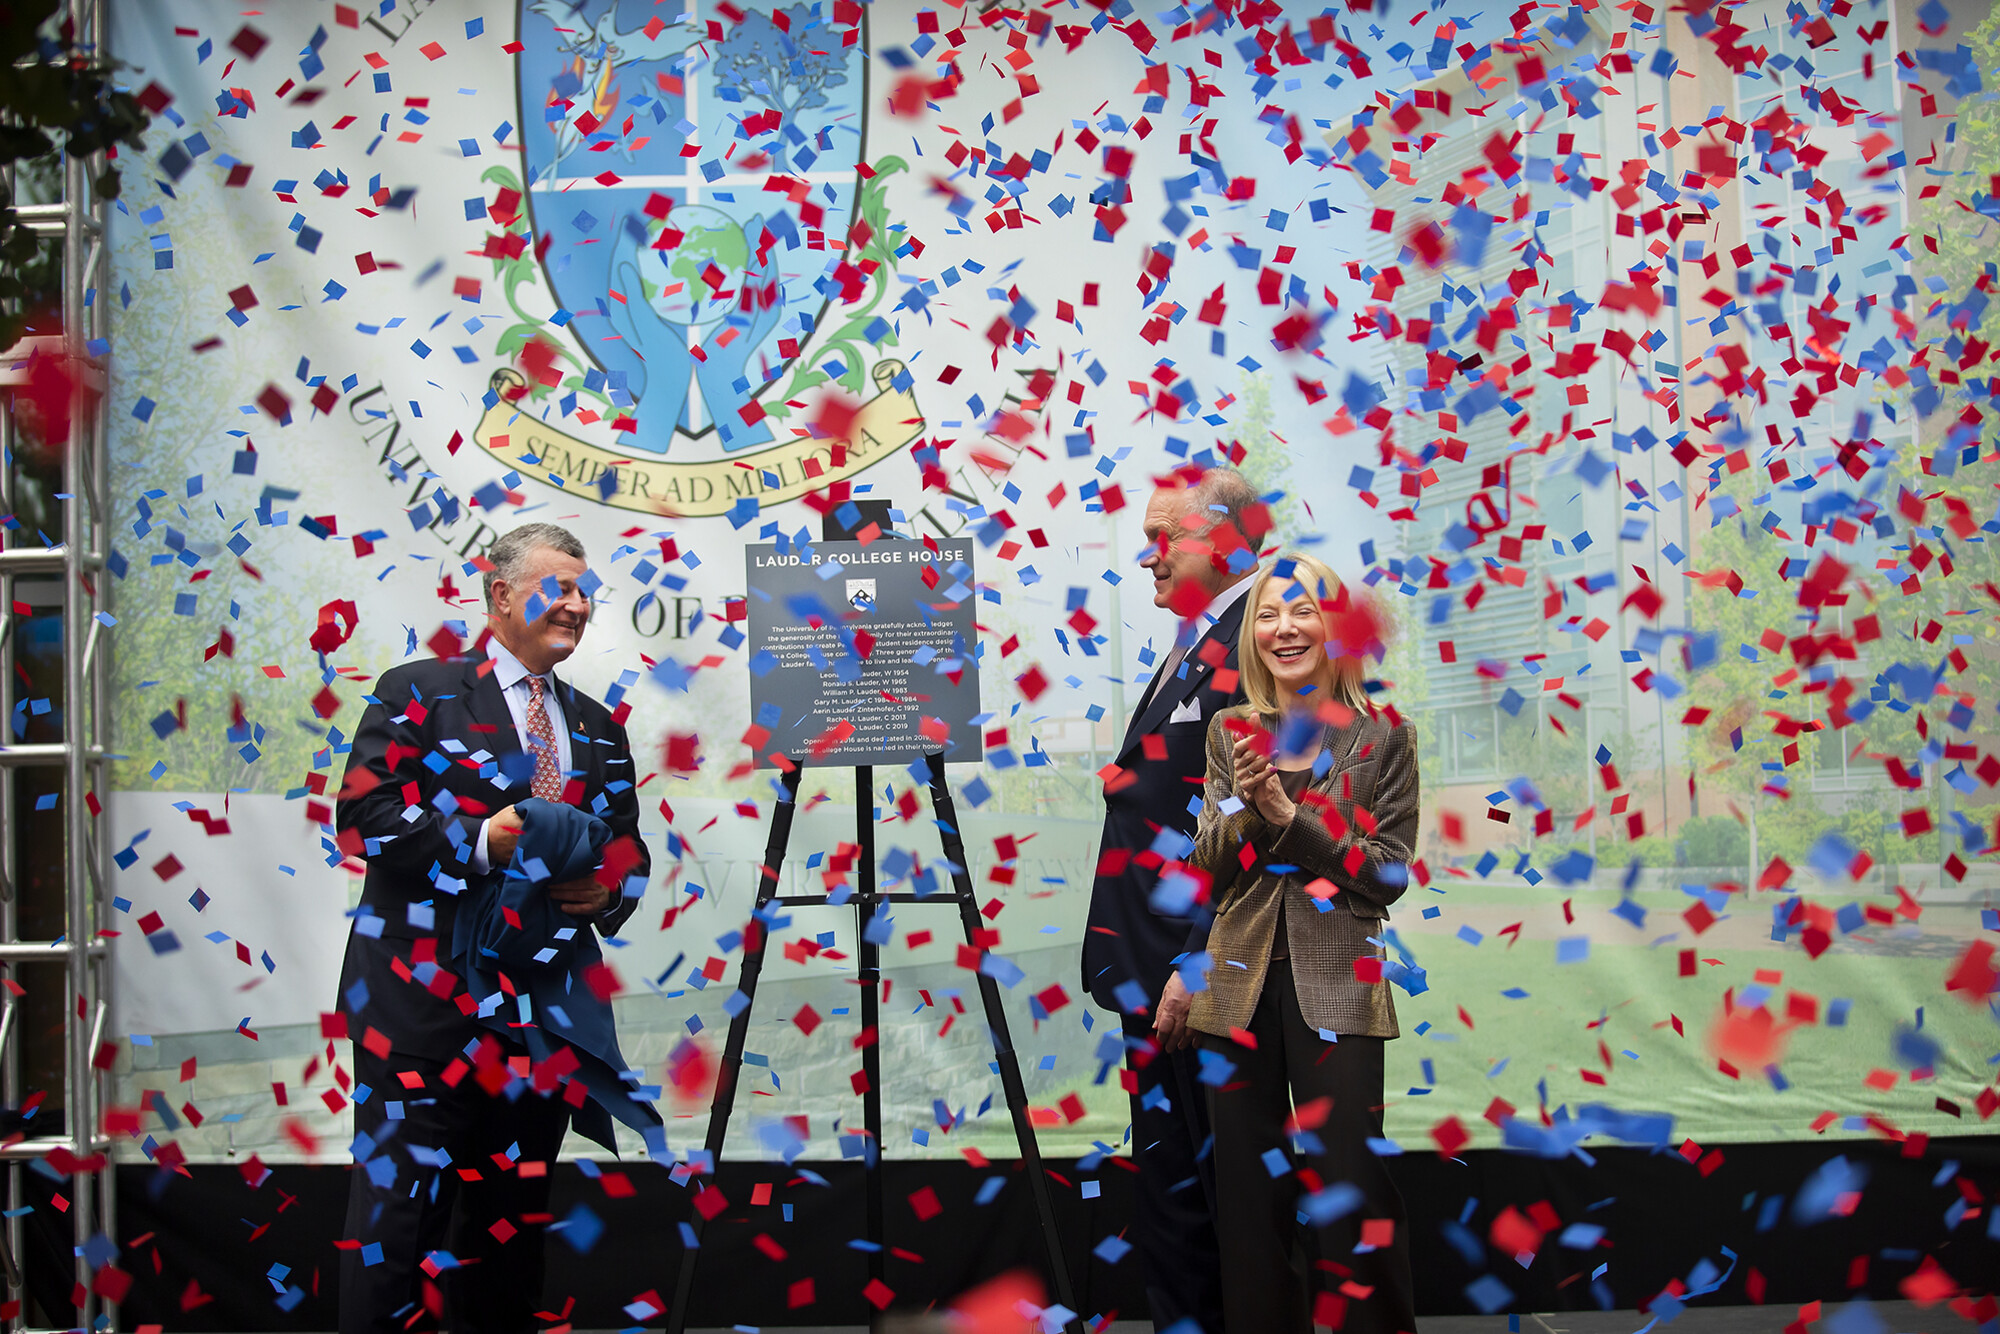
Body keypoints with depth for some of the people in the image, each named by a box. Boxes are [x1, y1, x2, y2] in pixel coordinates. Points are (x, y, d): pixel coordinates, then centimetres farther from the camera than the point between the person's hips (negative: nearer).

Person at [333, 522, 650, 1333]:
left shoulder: (599, 731, 19)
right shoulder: (418, 694, 2)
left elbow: (629, 851, 19)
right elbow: (364, 814, -9)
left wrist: (608, 893, -4)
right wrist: (478, 842, -20)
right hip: (427, 1001, -5)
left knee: (511, 1218, 10)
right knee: (401, 1205, -7)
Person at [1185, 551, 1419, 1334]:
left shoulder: (1383, 735, 1)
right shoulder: (1231, 733, 9)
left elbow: (1388, 874, -5)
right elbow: (1207, 871, 5)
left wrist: (1288, 814, -14)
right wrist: (1244, 803, -14)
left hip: (1336, 991, -3)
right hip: (1240, 987, 3)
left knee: (1351, 1196, -6)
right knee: (1250, 1199, 7)